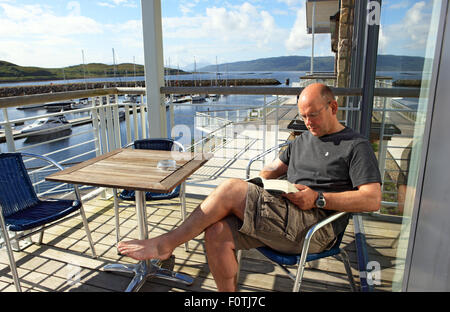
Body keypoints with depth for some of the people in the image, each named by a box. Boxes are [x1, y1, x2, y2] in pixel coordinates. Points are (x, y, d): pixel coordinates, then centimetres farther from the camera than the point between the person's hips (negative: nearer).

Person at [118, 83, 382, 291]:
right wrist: (257, 184, 3)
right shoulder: (302, 141, 23)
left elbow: (373, 200, -7)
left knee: (231, 189, -22)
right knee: (217, 232, -18)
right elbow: (272, 170, 26)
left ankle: (165, 244, -8)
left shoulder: (356, 146, 2)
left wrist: (319, 199, -15)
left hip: (317, 228, -7)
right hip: (285, 218, 7)